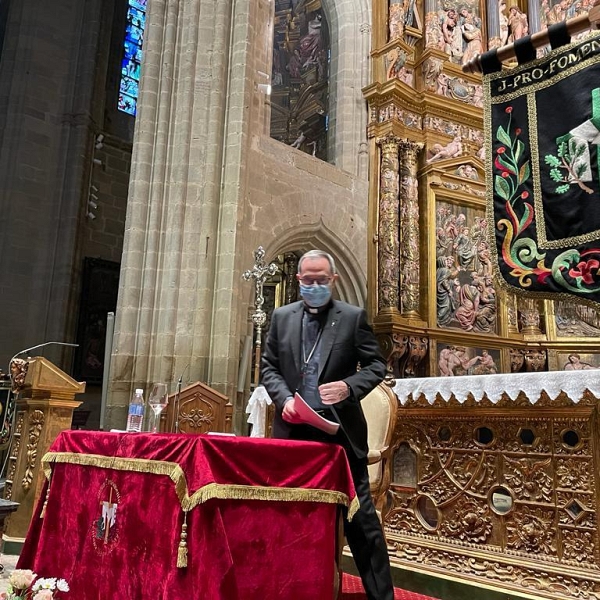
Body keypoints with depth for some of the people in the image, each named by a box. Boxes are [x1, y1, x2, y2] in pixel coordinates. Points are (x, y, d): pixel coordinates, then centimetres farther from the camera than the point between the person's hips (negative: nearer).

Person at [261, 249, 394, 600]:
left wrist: (349, 386, -20)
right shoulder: (282, 317, 8)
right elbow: (269, 367, 8)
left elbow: (377, 365, -1)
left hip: (340, 430, -3)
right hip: (294, 430, 3)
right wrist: (284, 398, -10)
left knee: (360, 515, 3)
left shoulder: (353, 317, 0)